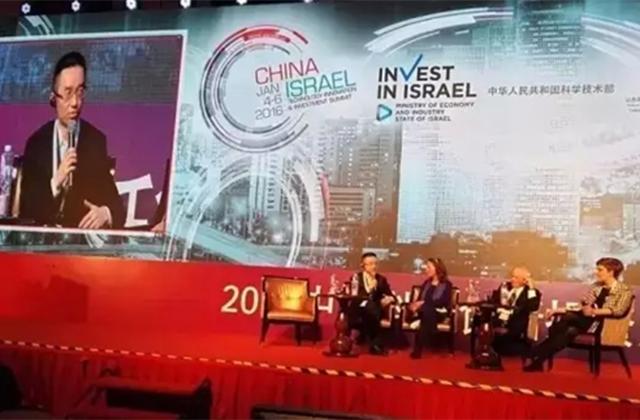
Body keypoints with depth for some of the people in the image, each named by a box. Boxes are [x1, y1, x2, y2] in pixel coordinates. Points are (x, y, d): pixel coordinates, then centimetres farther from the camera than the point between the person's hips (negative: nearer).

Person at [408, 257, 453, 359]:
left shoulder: (446, 284, 4)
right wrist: (416, 305, -12)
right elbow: (419, 299, 12)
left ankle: (418, 349, -37)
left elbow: (443, 302, -10)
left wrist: (424, 303, -17)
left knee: (427, 310, -37)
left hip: (439, 312, -4)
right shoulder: (426, 283, 21)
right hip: (425, 312, 4)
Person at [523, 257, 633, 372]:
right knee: (570, 331, -30)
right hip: (585, 320, 6)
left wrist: (595, 311, -27)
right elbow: (583, 305, 16)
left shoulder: (624, 290, 0)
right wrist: (563, 310, 1)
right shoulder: (596, 286, 19)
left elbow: (619, 311, -16)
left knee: (567, 317, -30)